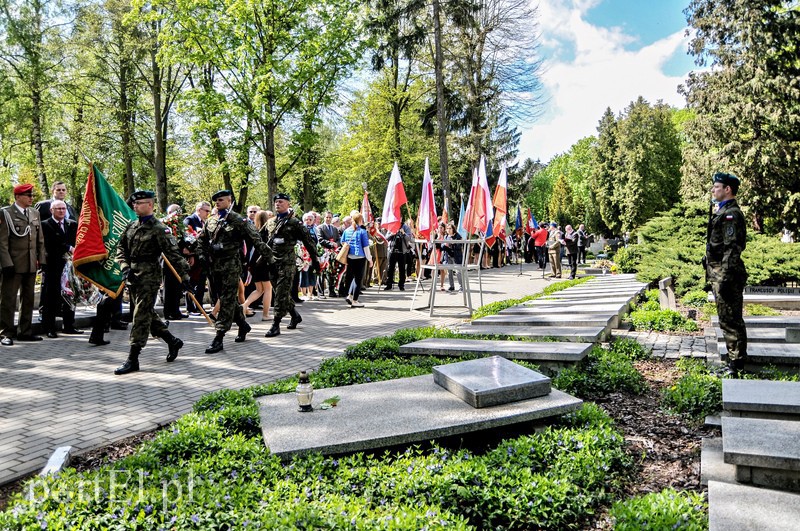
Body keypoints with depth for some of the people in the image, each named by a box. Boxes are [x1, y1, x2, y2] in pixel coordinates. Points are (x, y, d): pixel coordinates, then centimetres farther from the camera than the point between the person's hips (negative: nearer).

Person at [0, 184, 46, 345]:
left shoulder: (35, 213, 13)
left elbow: (40, 239, 14)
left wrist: (42, 259, 7)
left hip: (31, 265, 6)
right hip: (13, 264, -6)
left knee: (28, 299, 11)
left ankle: (25, 331, 19)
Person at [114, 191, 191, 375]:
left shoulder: (159, 228, -10)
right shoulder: (131, 226, 11)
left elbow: (173, 254, -12)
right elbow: (121, 248, 15)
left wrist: (184, 277, -14)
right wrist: (125, 268, -2)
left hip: (149, 277, -8)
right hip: (133, 277, 8)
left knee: (141, 317, -6)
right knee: (148, 314, 15)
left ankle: (133, 360, -1)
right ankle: (173, 342, 31)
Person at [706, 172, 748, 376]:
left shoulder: (732, 214, -14)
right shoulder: (722, 212, 18)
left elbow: (731, 250, -21)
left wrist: (725, 279, -24)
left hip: (727, 275, -11)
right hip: (718, 274, 11)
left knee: (730, 320, -6)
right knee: (727, 320, 16)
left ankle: (737, 364, 0)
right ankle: (734, 358, 26)